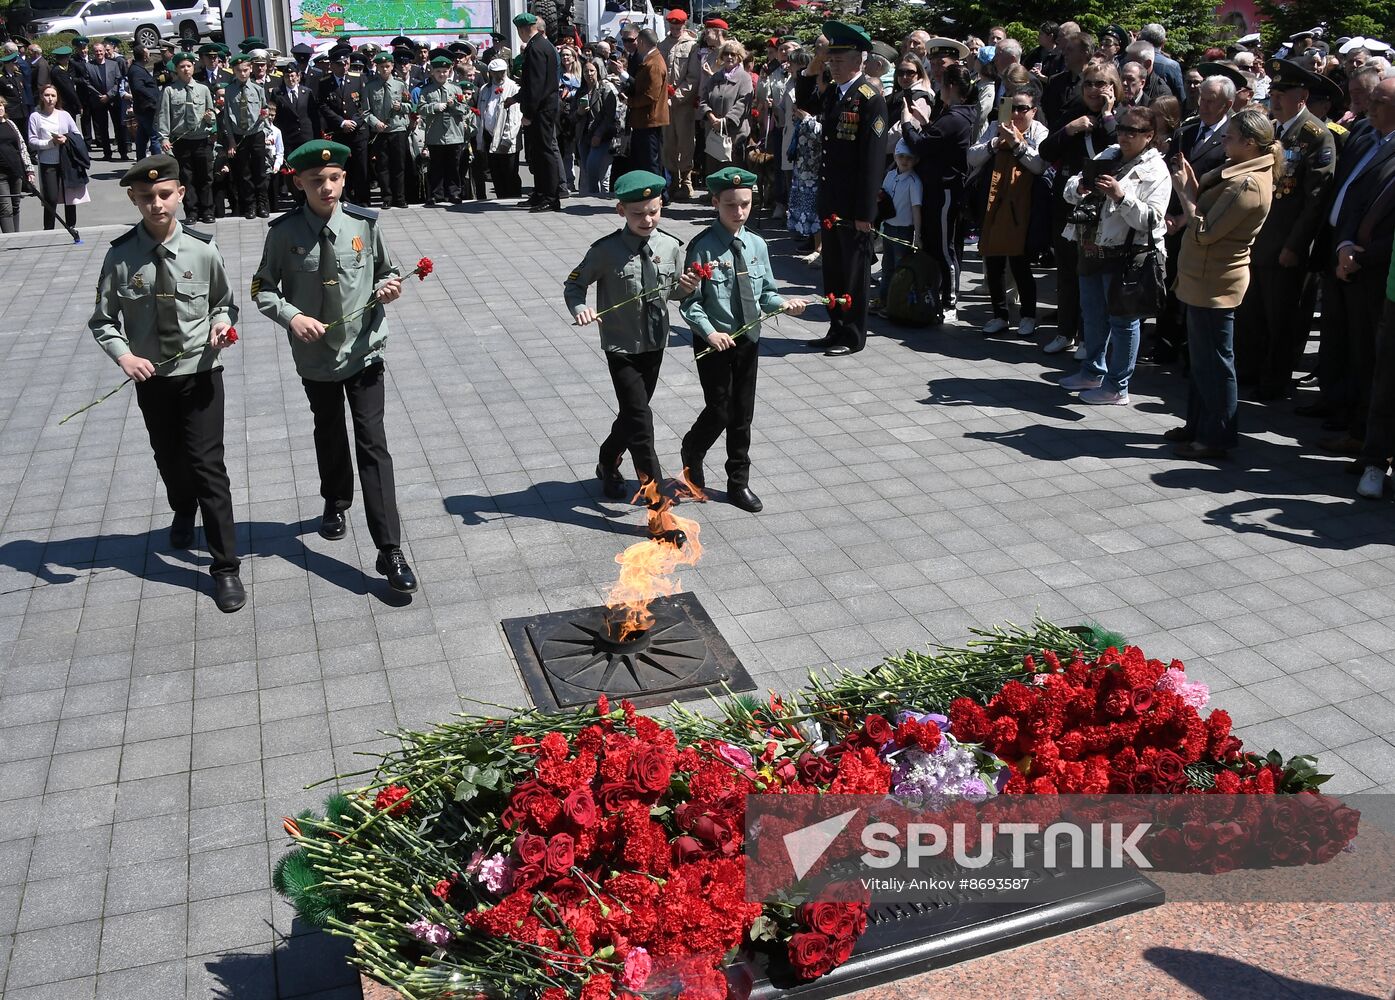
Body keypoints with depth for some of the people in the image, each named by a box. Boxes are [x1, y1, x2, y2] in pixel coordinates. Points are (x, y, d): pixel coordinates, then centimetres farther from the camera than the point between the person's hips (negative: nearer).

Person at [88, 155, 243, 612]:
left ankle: (226, 567, 3)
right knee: (169, 458, 21)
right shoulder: (121, 255, -10)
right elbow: (102, 320, -2)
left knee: (207, 464, -6)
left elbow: (225, 301, 6)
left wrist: (222, 322, -16)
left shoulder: (202, 250, -10)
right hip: (150, 377, 2)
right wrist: (124, 355, -19)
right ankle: (183, 513, 54)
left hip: (200, 373, -2)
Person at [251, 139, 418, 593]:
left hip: (364, 351, -1)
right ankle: (336, 503, 50)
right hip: (315, 355, 1)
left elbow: (387, 272, 7)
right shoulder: (284, 232, -9)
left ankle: (389, 550, -6)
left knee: (372, 444, -6)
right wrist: (292, 317, -20)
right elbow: (263, 290, -2)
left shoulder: (364, 223, -7)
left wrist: (389, 288, -16)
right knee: (329, 435, 21)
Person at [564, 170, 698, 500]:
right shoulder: (606, 250, -16)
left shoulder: (671, 246, -4)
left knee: (632, 414, 18)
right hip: (621, 348, -5)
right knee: (640, 421, -7)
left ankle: (608, 466, 43)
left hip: (655, 345, 5)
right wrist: (580, 309, -25)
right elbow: (574, 285, -5)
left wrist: (687, 287, -13)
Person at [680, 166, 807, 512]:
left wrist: (784, 304, -11)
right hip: (714, 342, -5)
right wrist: (709, 332, -27)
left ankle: (739, 483, 25)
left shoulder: (757, 245, 2)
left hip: (748, 338, 5)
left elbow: (765, 293, 8)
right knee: (719, 412, -1)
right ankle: (692, 452, 32)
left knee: (743, 413, 12)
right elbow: (690, 301, -14)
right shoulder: (703, 247, -14)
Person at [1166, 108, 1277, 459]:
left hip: (1214, 283, -11)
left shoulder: (1247, 184, -22)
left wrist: (1184, 191, -15)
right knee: (1202, 357, 18)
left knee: (1214, 359, -1)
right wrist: (1191, 182, -4)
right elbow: (1204, 205, 9)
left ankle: (1217, 437, 8)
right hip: (1204, 277, 11)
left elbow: (1205, 232, -23)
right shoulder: (1240, 171, 10)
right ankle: (1199, 425, 31)